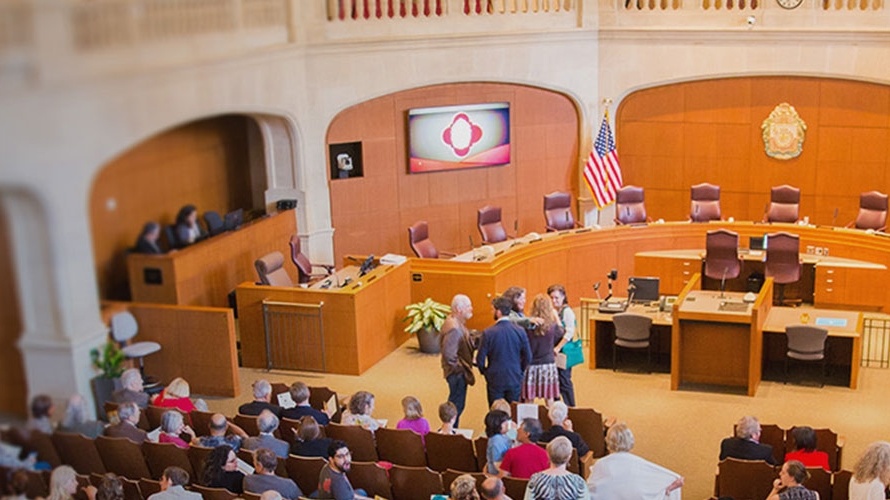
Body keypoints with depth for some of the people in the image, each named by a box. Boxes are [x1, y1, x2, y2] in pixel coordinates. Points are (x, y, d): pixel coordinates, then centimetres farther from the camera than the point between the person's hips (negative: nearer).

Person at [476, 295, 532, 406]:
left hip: (495, 380, -2)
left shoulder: (488, 332, -14)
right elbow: (528, 357, -1)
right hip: (515, 380, 2)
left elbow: (480, 358, -9)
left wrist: (485, 372, 10)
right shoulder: (520, 331, -6)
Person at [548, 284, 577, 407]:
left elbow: (569, 333, -16)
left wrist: (558, 348, -20)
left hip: (563, 351, -6)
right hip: (551, 351, 6)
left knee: (564, 380, -2)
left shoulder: (567, 311, -10)